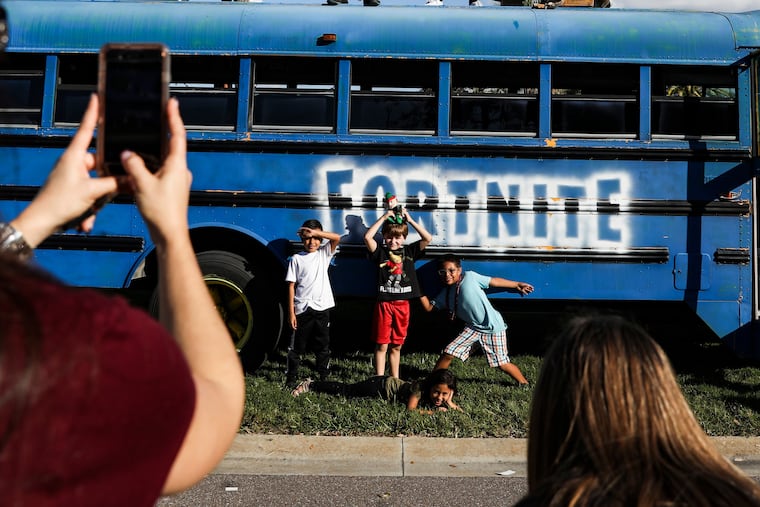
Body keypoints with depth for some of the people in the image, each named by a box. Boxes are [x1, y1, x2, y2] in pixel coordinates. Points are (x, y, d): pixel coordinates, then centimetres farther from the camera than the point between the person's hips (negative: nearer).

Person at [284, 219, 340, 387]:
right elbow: (291, 286, -2)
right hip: (302, 310, -2)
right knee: (297, 346, 6)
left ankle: (324, 376, 22)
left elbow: (337, 238, -11)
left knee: (323, 346, 11)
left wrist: (316, 233, -21)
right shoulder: (296, 259, 0)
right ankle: (291, 377, 17)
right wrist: (291, 312, -6)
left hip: (322, 308, 2)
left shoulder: (324, 254, 6)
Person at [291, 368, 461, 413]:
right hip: (382, 387, -6)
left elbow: (460, 411, -8)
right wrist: (432, 412, -33)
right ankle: (310, 385, 28)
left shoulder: (444, 397, -14)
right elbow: (410, 409, -40)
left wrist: (450, 404, -28)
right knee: (344, 391, 8)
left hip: (393, 384, 6)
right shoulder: (420, 388, -34)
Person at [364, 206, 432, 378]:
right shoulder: (380, 252, 0)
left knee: (396, 346, 13)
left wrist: (410, 220, -4)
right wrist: (383, 218, -11)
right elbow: (367, 237, -16)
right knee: (382, 345, 3)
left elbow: (428, 238, -3)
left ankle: (395, 379, 25)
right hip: (384, 304, -2)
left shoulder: (409, 251, 6)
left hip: (402, 305, 2)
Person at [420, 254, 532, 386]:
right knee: (448, 353, -5)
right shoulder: (446, 294, 6)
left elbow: (494, 281, -3)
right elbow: (429, 307, 9)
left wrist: (517, 285, 2)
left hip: (493, 327, -4)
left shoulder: (469, 277, -9)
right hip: (473, 328, 5)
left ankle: (524, 383, 22)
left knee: (502, 364, 0)